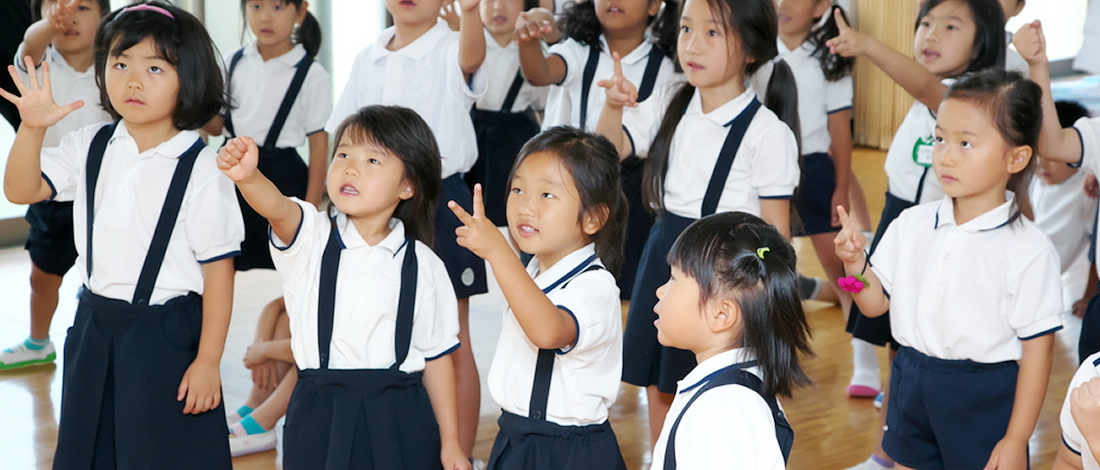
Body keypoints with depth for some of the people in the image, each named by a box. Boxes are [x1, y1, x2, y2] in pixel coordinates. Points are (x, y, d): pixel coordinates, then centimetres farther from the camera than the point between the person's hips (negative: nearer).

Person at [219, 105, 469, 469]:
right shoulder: (310, 239, -2)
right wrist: (247, 177, -47)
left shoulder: (423, 266, 0)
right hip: (321, 416, 0)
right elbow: (276, 208, -25)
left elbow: (436, 356, 5)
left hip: (400, 419, 0)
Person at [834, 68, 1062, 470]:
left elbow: (1036, 350, -12)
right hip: (911, 386, 5)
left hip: (985, 398, -5)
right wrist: (856, 263, -14)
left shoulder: (1029, 252, -15)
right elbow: (875, 304, 6)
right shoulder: (912, 224, -1)